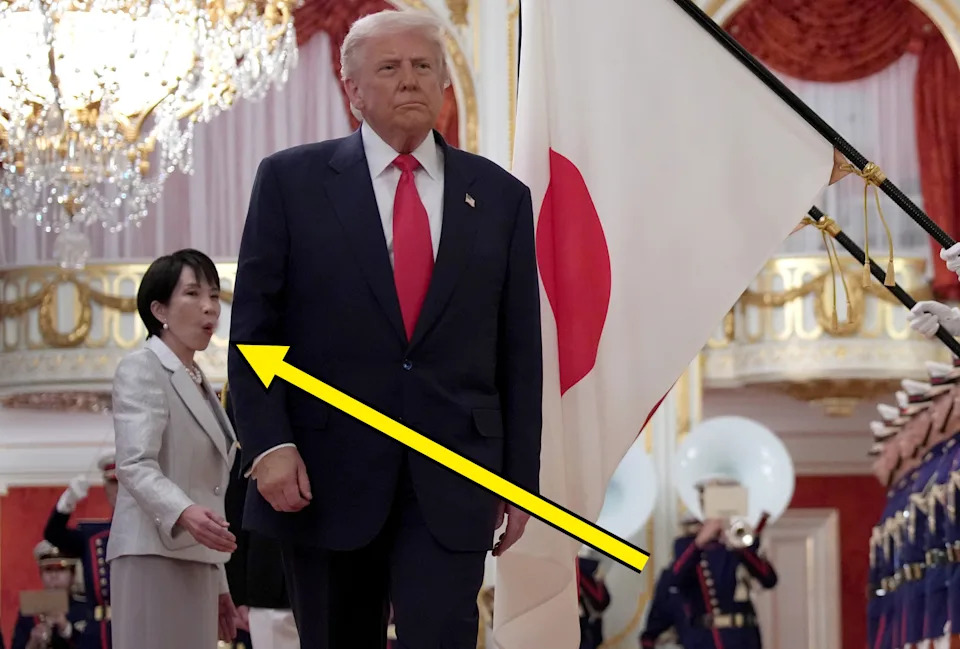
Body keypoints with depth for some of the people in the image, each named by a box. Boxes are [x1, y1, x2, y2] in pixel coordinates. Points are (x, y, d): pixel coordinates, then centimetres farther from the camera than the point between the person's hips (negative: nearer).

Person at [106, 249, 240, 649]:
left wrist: (218, 583, 22)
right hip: (155, 556, -8)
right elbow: (135, 465, -17)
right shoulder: (142, 370, -3)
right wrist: (183, 512, -36)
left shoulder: (200, 383, 22)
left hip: (194, 562, 8)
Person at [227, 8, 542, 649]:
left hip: (449, 484, 0)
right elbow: (253, 327, 0)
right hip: (326, 475, 0)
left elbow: (519, 351, 10)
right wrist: (269, 444, -12)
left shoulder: (500, 197, 8)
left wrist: (521, 479, 7)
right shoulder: (292, 180, 3)